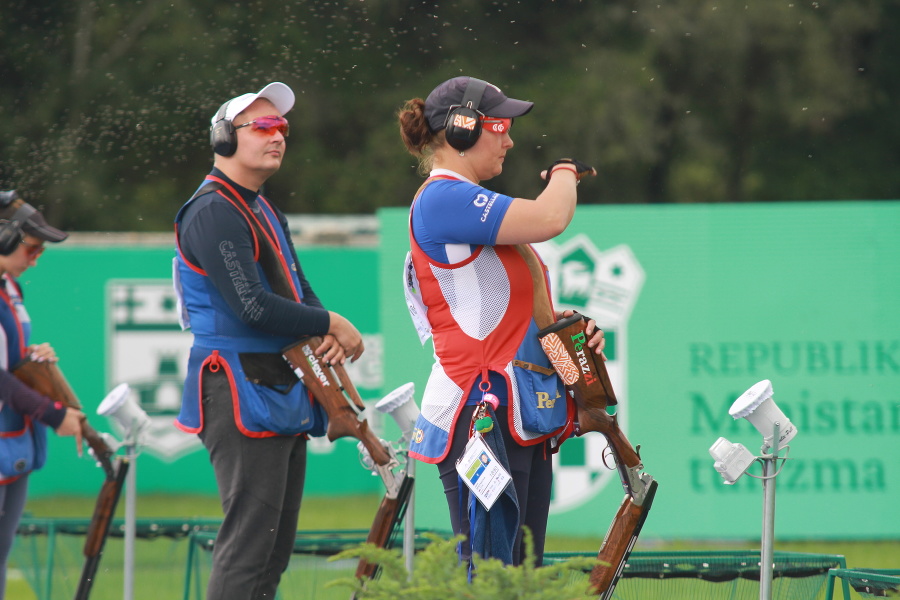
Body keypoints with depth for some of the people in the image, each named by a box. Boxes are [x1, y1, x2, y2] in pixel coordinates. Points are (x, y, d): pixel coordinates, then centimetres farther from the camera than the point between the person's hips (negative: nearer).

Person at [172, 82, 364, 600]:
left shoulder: (266, 212, 20)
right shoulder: (213, 213, -13)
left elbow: (300, 292, 20)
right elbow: (253, 306, -21)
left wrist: (329, 340, -2)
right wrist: (332, 324, -11)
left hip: (285, 393, 10)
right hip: (243, 394, -10)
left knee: (277, 542, 11)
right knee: (251, 538, -14)